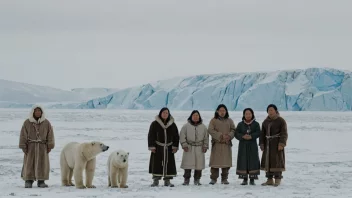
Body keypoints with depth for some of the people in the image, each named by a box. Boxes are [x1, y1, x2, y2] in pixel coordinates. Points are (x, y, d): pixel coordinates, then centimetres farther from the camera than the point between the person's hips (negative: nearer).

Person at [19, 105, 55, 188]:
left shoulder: (46, 123, 0)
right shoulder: (27, 123, -3)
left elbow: (50, 134, 3)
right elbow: (23, 135, -2)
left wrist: (50, 146, -1)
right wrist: (23, 147, -6)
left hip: (42, 147, 1)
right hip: (30, 146, -1)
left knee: (42, 164, -1)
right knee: (29, 163, -1)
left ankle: (41, 181, 5)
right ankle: (28, 181, 7)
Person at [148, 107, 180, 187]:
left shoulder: (172, 124, 7)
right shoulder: (155, 124, -1)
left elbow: (176, 136, 11)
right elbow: (151, 136, 0)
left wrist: (175, 147, 3)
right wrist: (152, 147, -6)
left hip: (169, 148, 2)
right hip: (158, 147, -2)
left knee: (169, 164, 1)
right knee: (156, 164, -4)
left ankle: (167, 180, 8)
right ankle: (156, 180, 3)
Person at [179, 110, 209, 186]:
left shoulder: (203, 127, 11)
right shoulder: (186, 126, 4)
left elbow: (206, 137, 13)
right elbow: (182, 136, 2)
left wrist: (205, 146, 3)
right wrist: (184, 145, -7)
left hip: (199, 149, 2)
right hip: (189, 148, -2)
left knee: (199, 165, 0)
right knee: (188, 165, -5)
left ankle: (197, 180, 10)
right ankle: (186, 180, 2)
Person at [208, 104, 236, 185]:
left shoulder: (229, 120, 13)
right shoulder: (214, 120, 3)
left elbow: (233, 130, 8)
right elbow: (210, 130, -7)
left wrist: (229, 136, -13)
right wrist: (220, 136, -15)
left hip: (227, 144, 3)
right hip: (216, 144, -2)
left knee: (226, 162, 2)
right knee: (215, 162, -4)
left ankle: (224, 179, 11)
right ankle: (213, 179, 2)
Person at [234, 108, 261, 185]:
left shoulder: (256, 124, 5)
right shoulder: (240, 124, 8)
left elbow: (258, 133, -7)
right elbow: (236, 133, 0)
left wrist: (251, 136, -23)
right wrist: (243, 136, -18)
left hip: (252, 145, -1)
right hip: (243, 145, 1)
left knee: (253, 161, -4)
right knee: (243, 161, -3)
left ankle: (252, 179, 1)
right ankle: (245, 179, 4)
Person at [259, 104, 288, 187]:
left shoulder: (281, 121, -5)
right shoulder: (265, 122, 12)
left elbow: (284, 133, -11)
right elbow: (262, 134, 13)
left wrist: (281, 144, -20)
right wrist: (261, 144, 4)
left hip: (277, 143, -6)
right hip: (268, 144, 6)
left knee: (277, 161, -7)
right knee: (268, 161, 3)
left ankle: (278, 179, -4)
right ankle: (270, 180, 7)